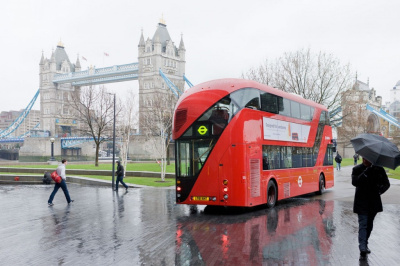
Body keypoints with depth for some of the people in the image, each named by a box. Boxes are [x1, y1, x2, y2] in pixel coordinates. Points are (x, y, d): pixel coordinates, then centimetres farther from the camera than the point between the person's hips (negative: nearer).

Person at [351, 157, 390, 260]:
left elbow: (386, 183, 2)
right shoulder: (357, 169, -5)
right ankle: (363, 249, -16)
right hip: (362, 203, -3)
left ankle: (364, 244, 34)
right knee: (363, 225, -11)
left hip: (374, 202, 3)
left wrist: (380, 190, -18)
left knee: (369, 225, 16)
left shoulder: (379, 169, 0)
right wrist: (365, 173, -28)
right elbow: (355, 182, -19)